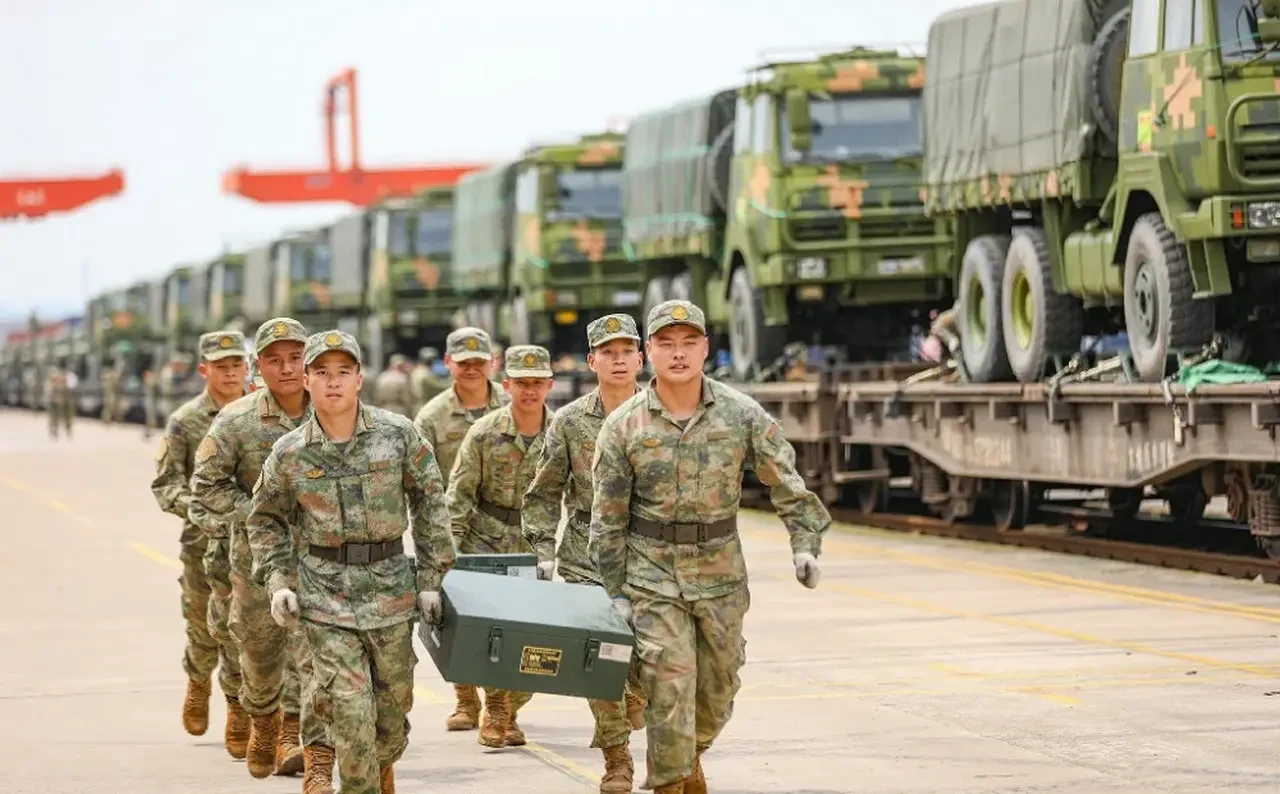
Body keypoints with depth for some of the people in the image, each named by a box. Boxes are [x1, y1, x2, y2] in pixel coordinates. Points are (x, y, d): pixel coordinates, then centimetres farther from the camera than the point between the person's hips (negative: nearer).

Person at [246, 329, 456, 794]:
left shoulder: (397, 434, -3)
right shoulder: (290, 454, -3)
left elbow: (429, 501, 4)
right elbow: (266, 520, 10)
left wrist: (432, 577, 2)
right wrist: (278, 582, -2)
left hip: (391, 586, 1)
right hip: (326, 595, -1)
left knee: (394, 702, 12)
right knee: (348, 709, -9)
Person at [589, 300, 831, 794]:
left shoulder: (741, 415, -3)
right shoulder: (623, 427, -5)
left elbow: (786, 482, 1)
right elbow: (608, 518, -1)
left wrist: (805, 541, -11)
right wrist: (615, 592, -3)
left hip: (722, 574, 2)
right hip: (653, 574, -2)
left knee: (718, 688, 14)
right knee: (669, 691, -9)